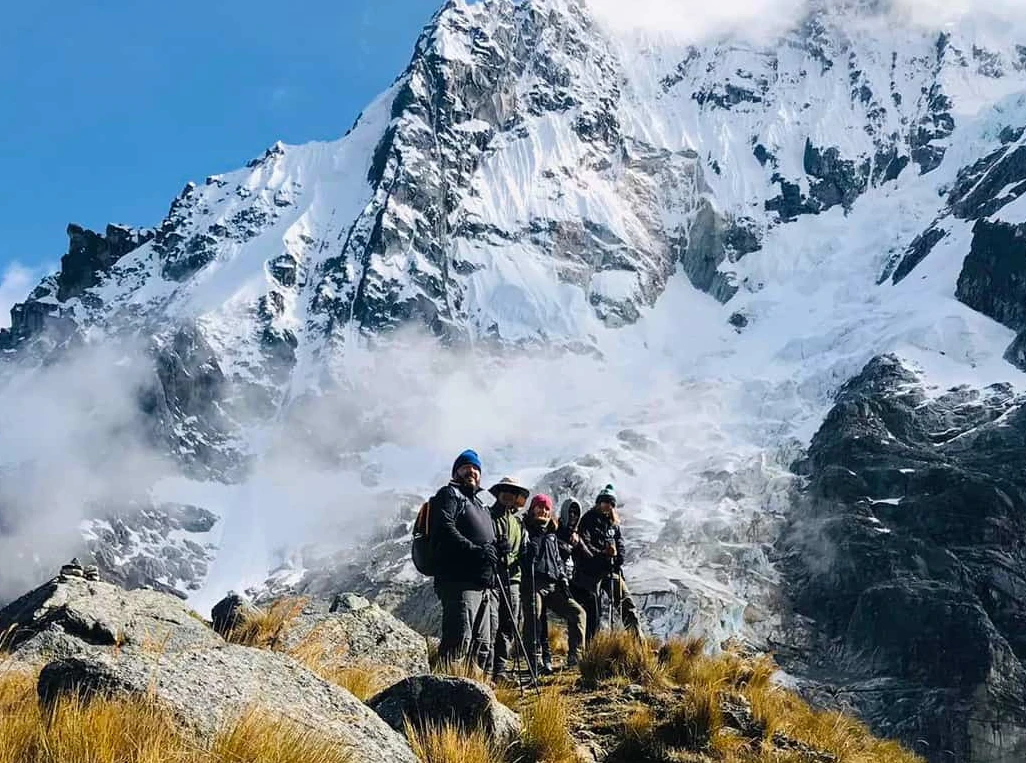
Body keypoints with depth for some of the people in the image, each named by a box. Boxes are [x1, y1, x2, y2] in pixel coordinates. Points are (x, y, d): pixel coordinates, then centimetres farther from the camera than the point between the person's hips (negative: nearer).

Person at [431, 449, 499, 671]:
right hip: (459, 581, -9)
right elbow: (445, 529, -14)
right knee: (460, 637, -19)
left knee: (483, 644, 11)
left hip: (482, 584, 9)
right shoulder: (449, 494, 3)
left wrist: (493, 552, 7)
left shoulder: (479, 503, 29)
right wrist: (475, 550, -22)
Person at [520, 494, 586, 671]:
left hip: (553, 586, 7)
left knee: (577, 612, -2)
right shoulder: (525, 530, 6)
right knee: (533, 621, -14)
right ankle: (533, 665, -11)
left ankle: (575, 657, -3)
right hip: (532, 585, -7)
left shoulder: (551, 535, 26)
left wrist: (563, 581, 14)